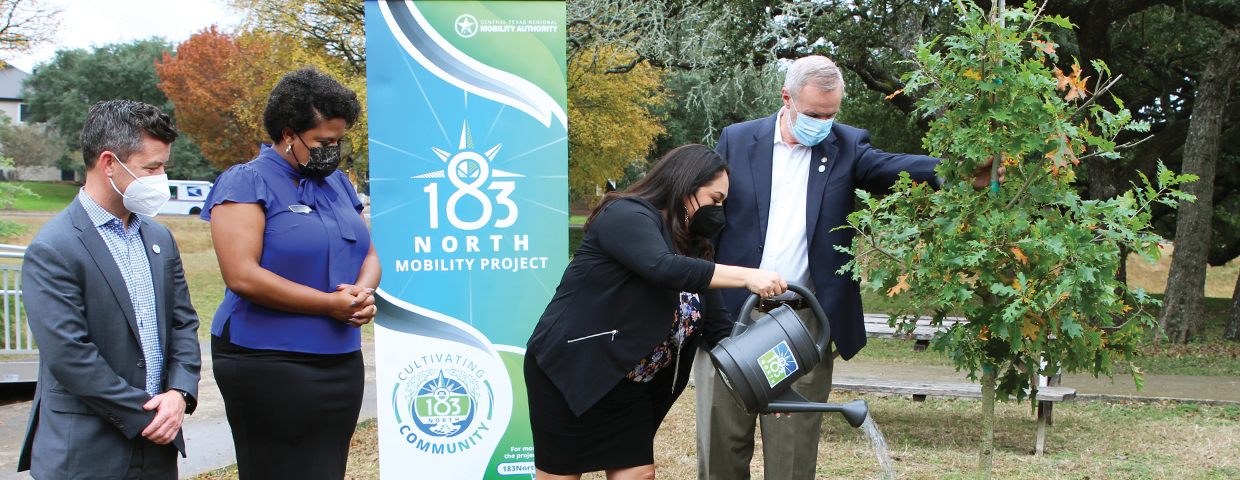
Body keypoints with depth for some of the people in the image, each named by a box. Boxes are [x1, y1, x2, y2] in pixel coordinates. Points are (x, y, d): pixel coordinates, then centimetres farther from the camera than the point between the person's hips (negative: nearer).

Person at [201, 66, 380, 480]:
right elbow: (242, 276, -18)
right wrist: (328, 304, -16)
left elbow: (368, 254, 19)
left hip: (341, 363, 7)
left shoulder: (336, 183, 15)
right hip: (268, 364, -7)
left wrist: (363, 291, -6)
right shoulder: (246, 183, -7)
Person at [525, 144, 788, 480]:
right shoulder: (627, 216, -13)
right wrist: (747, 276, -33)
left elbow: (718, 327, 9)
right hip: (567, 373, -8)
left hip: (630, 388, 8)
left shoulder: (693, 250, 13)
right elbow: (662, 268, -33)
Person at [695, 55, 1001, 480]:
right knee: (722, 443, 8)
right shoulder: (737, 141, 5)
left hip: (805, 327, 0)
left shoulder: (847, 147, 5)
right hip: (731, 317, 0)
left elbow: (893, 168, -14)